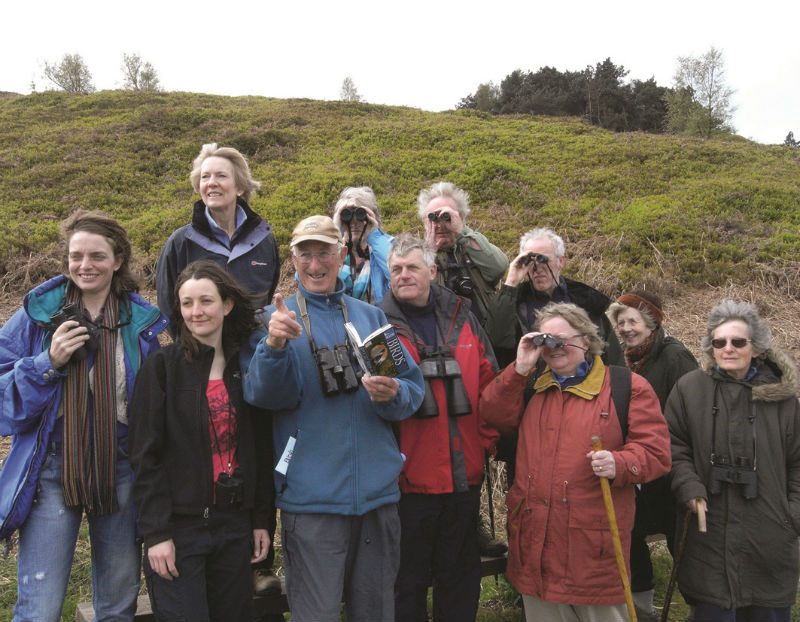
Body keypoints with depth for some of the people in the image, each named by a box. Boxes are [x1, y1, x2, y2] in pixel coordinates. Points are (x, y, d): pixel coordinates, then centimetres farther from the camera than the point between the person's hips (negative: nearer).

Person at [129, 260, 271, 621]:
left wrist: (261, 520, 9)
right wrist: (156, 533, -13)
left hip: (235, 524, 4)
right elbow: (145, 456, -8)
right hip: (179, 524, -4)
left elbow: (258, 452, 11)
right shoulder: (162, 366, -5)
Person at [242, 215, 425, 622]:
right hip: (312, 497, -3)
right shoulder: (276, 318, 1)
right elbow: (264, 395, -13)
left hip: (378, 492, 4)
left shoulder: (371, 317, 10)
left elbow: (414, 388, 7)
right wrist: (274, 346, -32)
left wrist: (393, 394, -16)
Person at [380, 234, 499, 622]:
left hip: (465, 476, 4)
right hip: (410, 478, -3)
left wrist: (486, 441, 5)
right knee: (407, 581, 11)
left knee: (461, 578, 19)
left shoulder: (462, 318, 7)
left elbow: (489, 384, 10)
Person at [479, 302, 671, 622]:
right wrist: (519, 368, -4)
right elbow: (493, 416, 2)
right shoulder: (532, 387, 15)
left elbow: (656, 451, -6)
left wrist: (619, 464, -25)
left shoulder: (627, 387, -1)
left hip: (595, 541, -4)